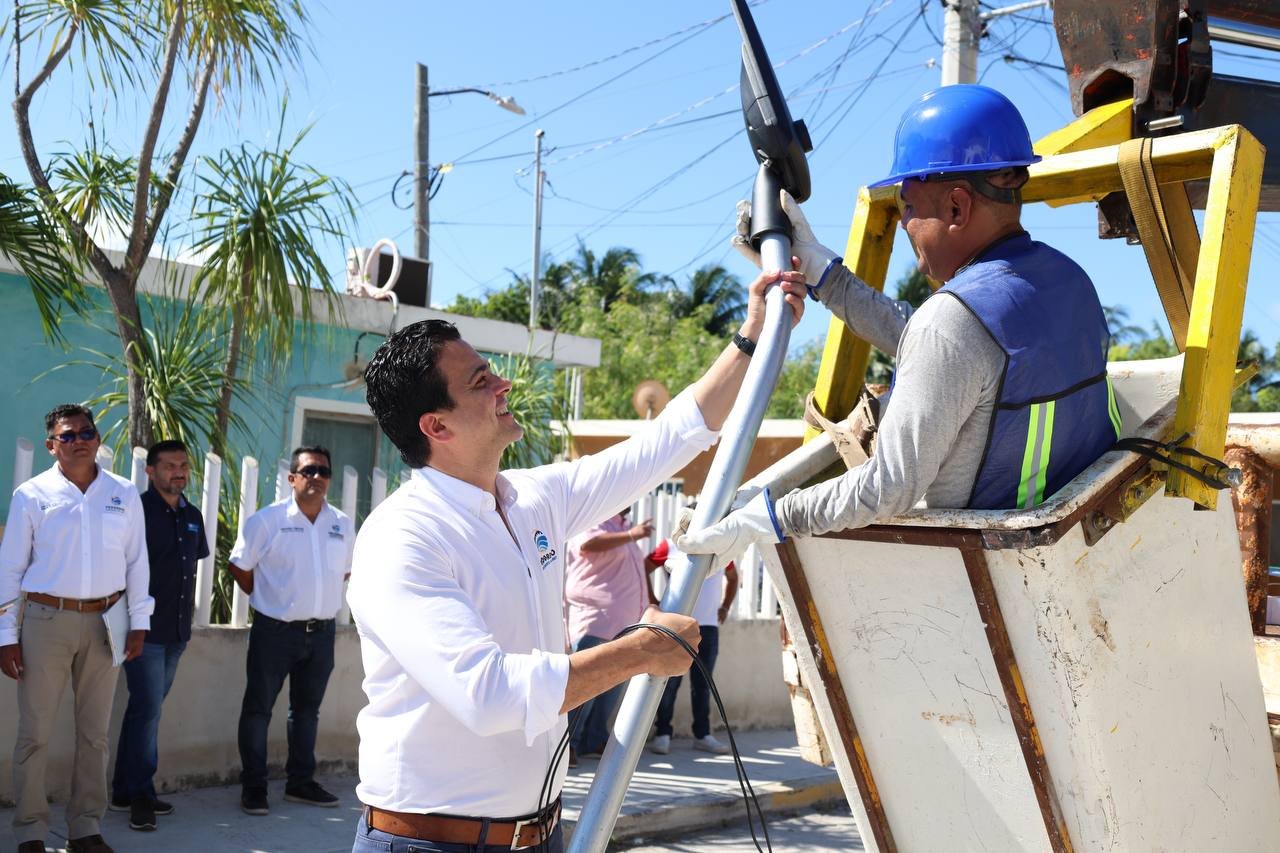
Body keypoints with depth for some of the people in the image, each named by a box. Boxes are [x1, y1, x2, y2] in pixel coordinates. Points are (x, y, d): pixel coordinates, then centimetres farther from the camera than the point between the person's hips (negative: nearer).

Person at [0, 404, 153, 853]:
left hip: (104, 622, 2)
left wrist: (138, 622, 4)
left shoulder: (124, 494, 5)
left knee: (94, 732, 9)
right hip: (47, 619, -2)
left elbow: (136, 561, 9)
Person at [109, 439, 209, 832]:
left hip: (176, 632, 7)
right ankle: (139, 794, 4)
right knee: (148, 709, -6)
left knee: (147, 709, 13)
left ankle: (127, 791, 21)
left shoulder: (192, 516, 12)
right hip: (145, 628, -7)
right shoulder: (137, 512, -9)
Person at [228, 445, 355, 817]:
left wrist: (320, 599, 12)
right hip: (275, 630, -5)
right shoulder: (267, 520, -10)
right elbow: (239, 566, -2)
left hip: (321, 632, 5)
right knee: (258, 708, 2)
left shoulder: (342, 524, 4)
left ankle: (301, 782, 28)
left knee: (307, 708, 16)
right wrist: (265, 600, 3)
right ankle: (253, 786, 13)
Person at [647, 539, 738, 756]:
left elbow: (732, 577, 27)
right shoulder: (671, 546, -2)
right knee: (670, 681, -2)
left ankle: (702, 734, 15)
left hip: (708, 626, 4)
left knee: (703, 683, 8)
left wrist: (725, 606, 16)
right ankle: (663, 734, 6)